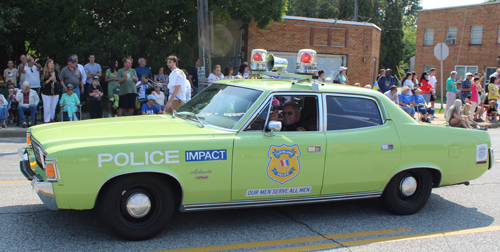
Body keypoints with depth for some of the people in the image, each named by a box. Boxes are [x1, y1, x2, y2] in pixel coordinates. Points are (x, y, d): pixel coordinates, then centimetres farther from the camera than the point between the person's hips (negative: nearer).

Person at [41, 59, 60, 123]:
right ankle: (47, 121, 3)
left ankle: (51, 119, 21)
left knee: (53, 107, 7)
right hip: (46, 93, -3)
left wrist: (55, 81, -8)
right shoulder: (44, 72, -1)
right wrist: (49, 80, -16)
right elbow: (42, 83, -5)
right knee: (47, 107, -4)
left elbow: (59, 81, 12)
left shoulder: (55, 71, 9)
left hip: (55, 92, 3)